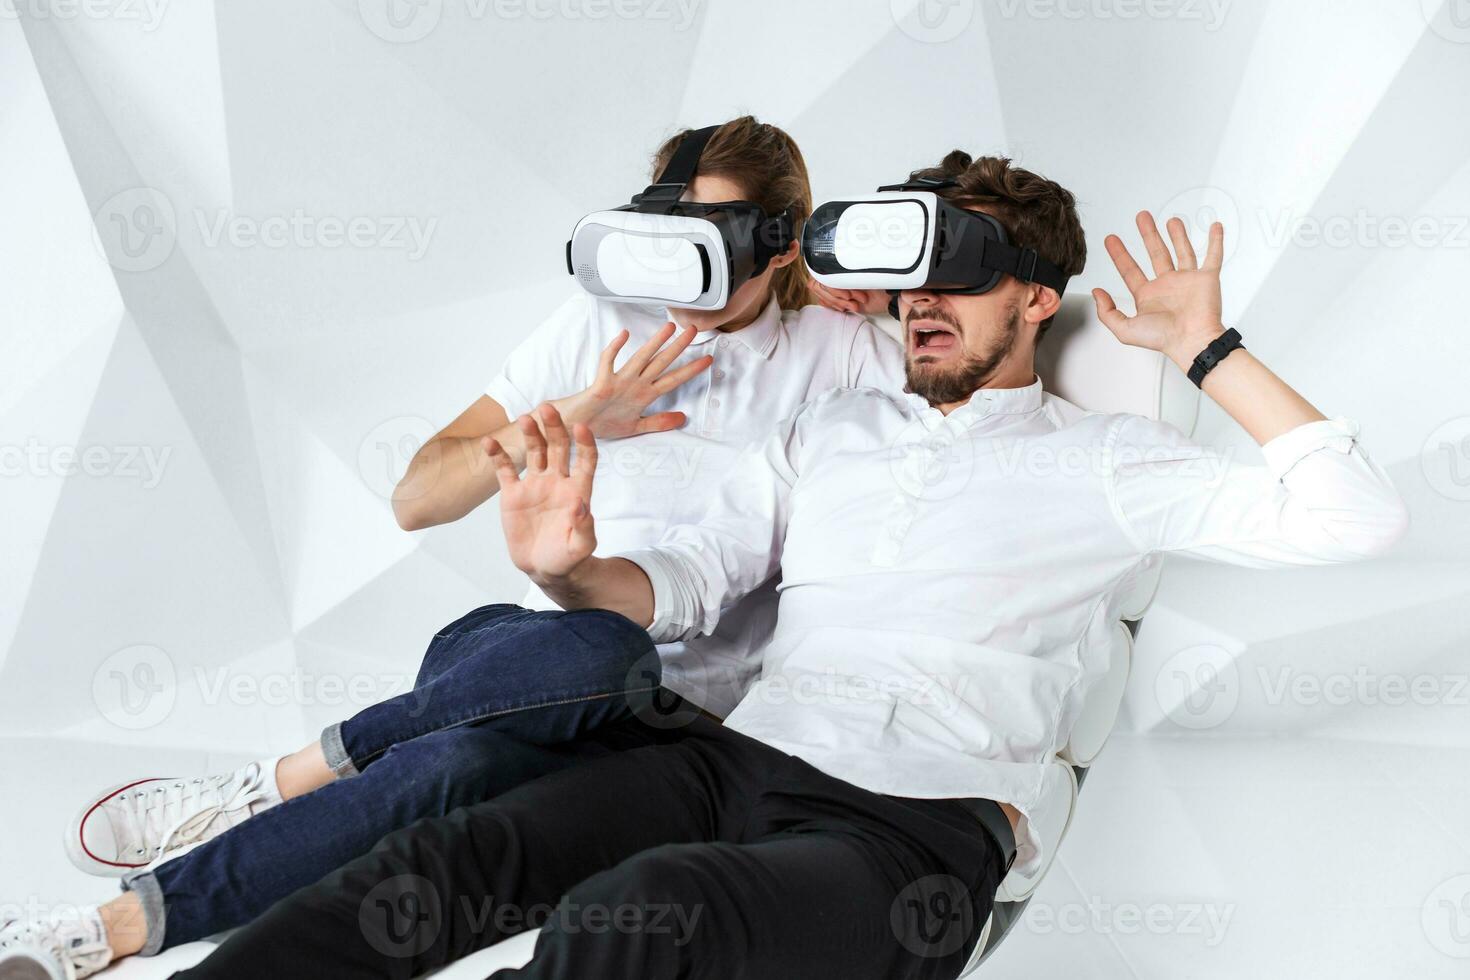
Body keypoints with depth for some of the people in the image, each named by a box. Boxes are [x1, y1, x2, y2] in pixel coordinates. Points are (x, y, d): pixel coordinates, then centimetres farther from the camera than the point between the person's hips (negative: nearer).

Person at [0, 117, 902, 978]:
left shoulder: (837, 352, 2)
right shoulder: (603, 325, 8)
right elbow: (417, 500, 4)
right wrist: (558, 423, -11)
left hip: (673, 721, -1)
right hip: (520, 652, 2)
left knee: (462, 763, -35)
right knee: (599, 650, -38)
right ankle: (291, 783, -22)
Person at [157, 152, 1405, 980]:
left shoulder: (1098, 459, 10)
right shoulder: (827, 430, 22)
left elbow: (1356, 517, 2)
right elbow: (685, 582, 15)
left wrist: (1204, 348, 5)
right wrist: (573, 572, -8)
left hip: (918, 826, -4)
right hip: (740, 756, 5)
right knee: (453, 854, -22)